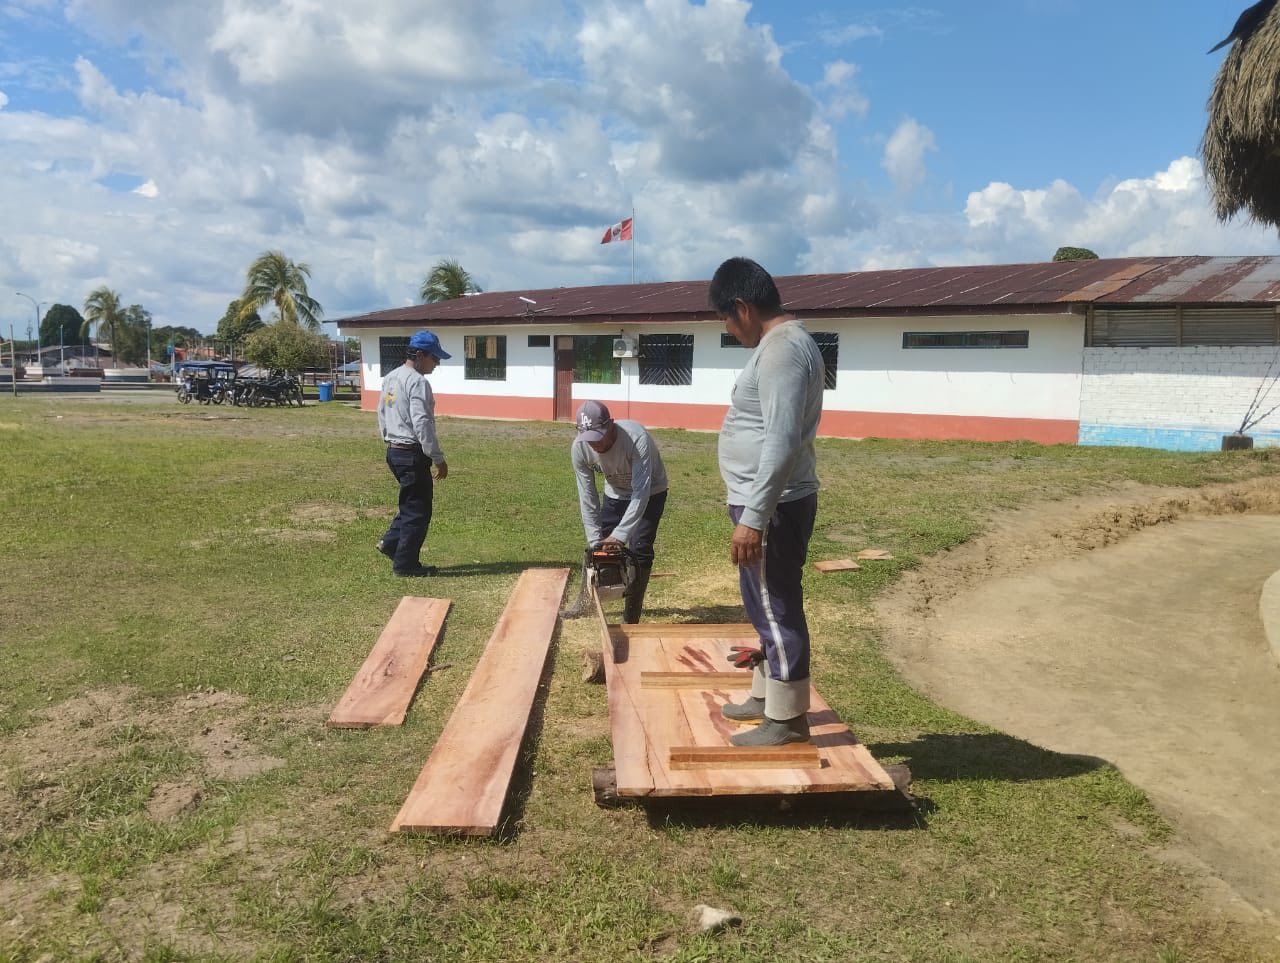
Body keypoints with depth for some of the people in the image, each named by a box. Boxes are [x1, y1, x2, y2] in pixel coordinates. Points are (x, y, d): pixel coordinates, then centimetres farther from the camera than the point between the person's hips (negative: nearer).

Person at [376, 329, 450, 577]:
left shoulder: (390, 378, 12)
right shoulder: (418, 382, -18)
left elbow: (382, 414, 18)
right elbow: (422, 424, -23)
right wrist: (439, 459, -17)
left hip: (394, 451, 9)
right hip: (412, 454, -9)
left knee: (410, 503, 24)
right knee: (418, 511, 2)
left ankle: (391, 542, 21)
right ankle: (405, 564, 8)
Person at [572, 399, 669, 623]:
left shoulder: (637, 438, -39)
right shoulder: (580, 447, -25)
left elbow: (641, 492, -39)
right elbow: (587, 497, -18)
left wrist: (620, 534, -45)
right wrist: (595, 542, -20)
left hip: (650, 493, -4)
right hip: (616, 493, 4)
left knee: (639, 549, -14)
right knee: (600, 548, 5)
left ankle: (631, 618, -6)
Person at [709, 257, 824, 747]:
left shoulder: (782, 348, -19)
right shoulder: (783, 342, 15)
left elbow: (783, 442, -27)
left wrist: (752, 517, -27)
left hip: (773, 508, -11)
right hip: (767, 503, 11)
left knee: (777, 611, -1)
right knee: (768, 607, 20)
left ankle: (787, 720, 11)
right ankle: (766, 696, 34)